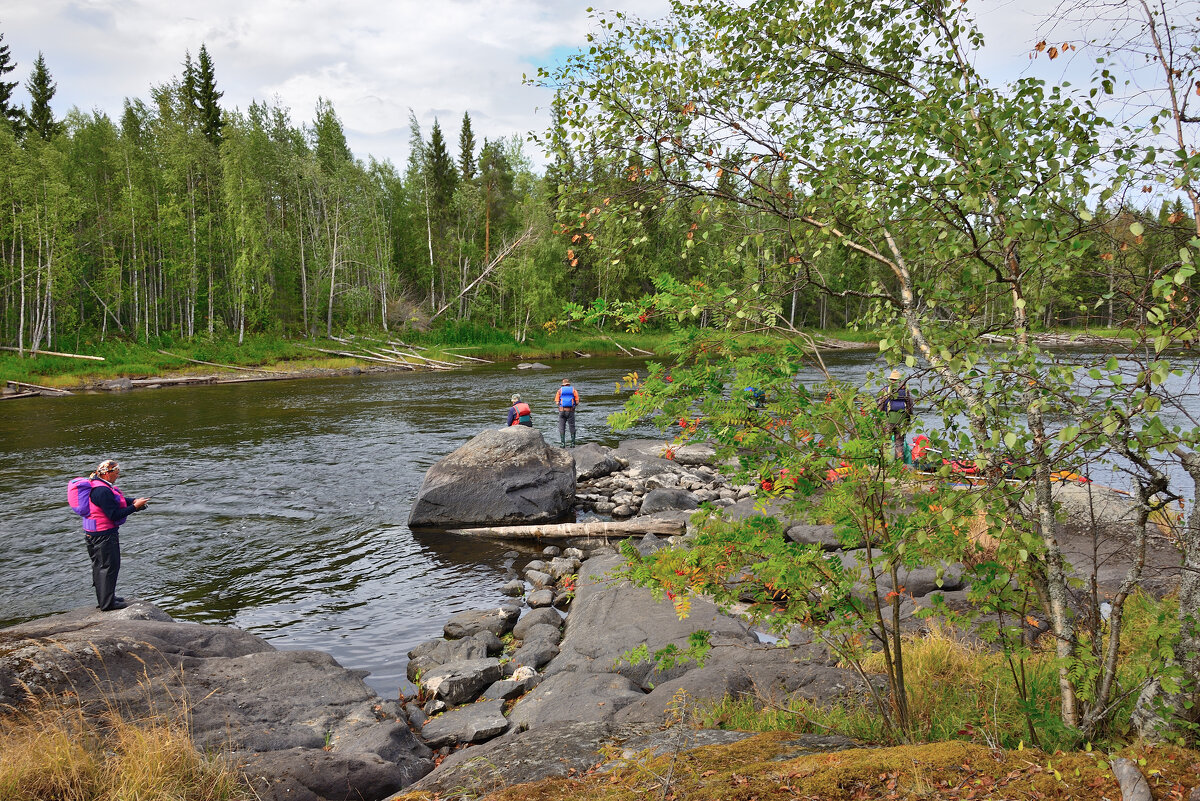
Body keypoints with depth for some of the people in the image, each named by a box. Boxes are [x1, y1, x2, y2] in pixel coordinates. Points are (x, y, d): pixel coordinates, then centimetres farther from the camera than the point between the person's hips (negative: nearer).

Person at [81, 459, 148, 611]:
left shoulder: (98, 485, 9)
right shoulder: (102, 491, -24)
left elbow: (115, 502, 17)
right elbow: (115, 515, -25)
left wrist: (133, 501, 3)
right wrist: (135, 507, -19)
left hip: (94, 534, 11)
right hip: (104, 534, -11)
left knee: (99, 565, 19)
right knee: (109, 566, -3)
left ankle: (104, 598, 31)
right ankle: (107, 603, 2)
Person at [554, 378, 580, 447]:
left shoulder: (560, 390, 5)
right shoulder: (574, 390, 5)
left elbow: (557, 403, -2)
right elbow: (577, 402, -1)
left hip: (562, 410, 0)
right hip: (571, 411, 0)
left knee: (561, 428, 6)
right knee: (572, 427, 8)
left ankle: (562, 443, 2)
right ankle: (573, 443, 6)